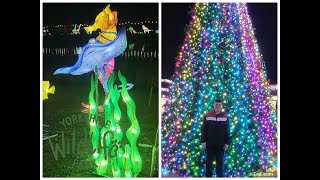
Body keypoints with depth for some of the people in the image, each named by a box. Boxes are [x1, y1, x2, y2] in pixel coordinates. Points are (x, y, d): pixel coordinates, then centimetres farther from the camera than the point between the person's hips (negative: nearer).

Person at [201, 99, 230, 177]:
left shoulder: (225, 117, 2)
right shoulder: (207, 116, -1)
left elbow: (227, 131, 4)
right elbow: (203, 130, -1)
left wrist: (227, 143, -2)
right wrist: (203, 141, -6)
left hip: (220, 144, 1)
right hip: (210, 144, -1)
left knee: (220, 162, 8)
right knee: (209, 161, 7)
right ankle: (208, 176, 17)